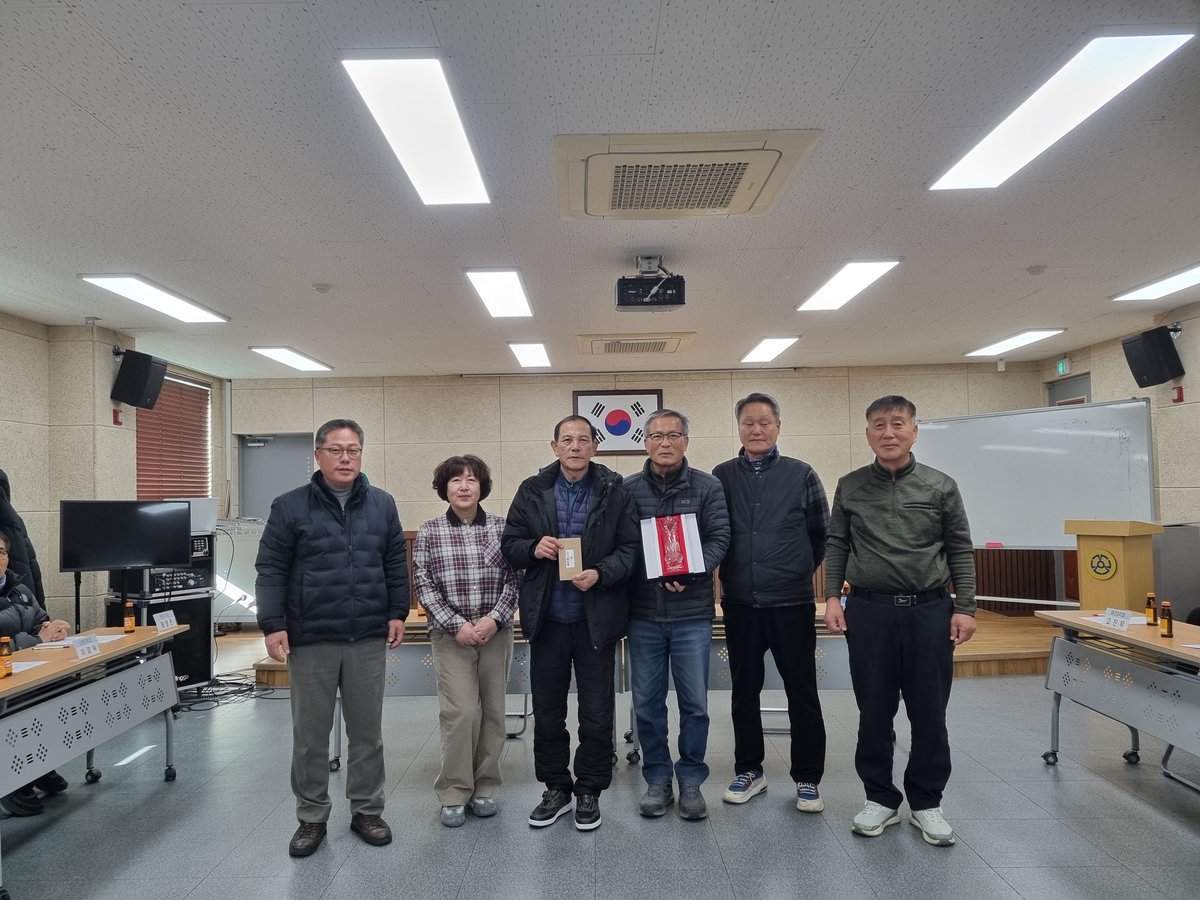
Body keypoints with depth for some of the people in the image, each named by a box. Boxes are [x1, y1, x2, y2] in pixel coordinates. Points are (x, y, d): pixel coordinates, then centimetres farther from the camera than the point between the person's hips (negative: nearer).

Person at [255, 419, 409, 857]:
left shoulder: (382, 504, 6)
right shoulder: (289, 507, -2)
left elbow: (396, 564, 10)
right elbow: (271, 570, -4)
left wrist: (397, 613, 3)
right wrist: (273, 625, -11)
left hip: (368, 639, 2)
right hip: (310, 639, -2)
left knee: (367, 730, 12)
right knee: (310, 733, 9)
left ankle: (367, 810, 27)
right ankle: (312, 817, 26)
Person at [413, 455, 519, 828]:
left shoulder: (501, 527, 1)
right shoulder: (429, 532, -1)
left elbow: (513, 579, 1)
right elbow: (424, 586, -3)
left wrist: (494, 619, -12)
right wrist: (457, 625, -11)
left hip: (496, 632, 2)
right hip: (451, 635, -2)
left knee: (492, 710, 8)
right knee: (460, 711, -7)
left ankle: (484, 786, 24)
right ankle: (454, 792, 10)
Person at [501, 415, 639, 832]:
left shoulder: (614, 491, -4)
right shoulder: (532, 491, 2)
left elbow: (631, 547, -5)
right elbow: (510, 544, 6)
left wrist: (601, 573, -21)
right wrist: (534, 548, -15)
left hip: (597, 619, -2)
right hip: (547, 619, 2)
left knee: (597, 714, 9)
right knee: (547, 712, 14)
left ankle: (589, 792, 28)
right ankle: (556, 789, 32)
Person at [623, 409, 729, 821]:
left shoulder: (708, 487, 1)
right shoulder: (627, 489, 3)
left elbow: (719, 538, -5)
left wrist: (689, 573, -20)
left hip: (693, 613, -1)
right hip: (643, 614, 1)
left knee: (694, 702, 8)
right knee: (647, 702, 10)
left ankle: (691, 781, 25)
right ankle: (657, 779, 26)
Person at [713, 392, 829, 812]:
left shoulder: (801, 475, -1)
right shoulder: (722, 476, 3)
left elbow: (822, 534, 7)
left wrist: (798, 572, 9)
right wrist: (735, 572, 4)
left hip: (792, 602, -1)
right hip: (740, 603, 2)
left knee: (802, 693, 6)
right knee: (744, 691, 12)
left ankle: (808, 779, 21)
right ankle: (749, 770, 28)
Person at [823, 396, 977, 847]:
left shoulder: (941, 486, 2)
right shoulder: (850, 486, 4)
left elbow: (960, 551, 3)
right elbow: (836, 545, 6)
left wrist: (965, 608, -3)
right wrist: (832, 596, -3)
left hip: (929, 610, 0)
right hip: (869, 610, 1)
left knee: (928, 713, 7)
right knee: (874, 711, 8)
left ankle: (926, 802, 25)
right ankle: (880, 798, 24)